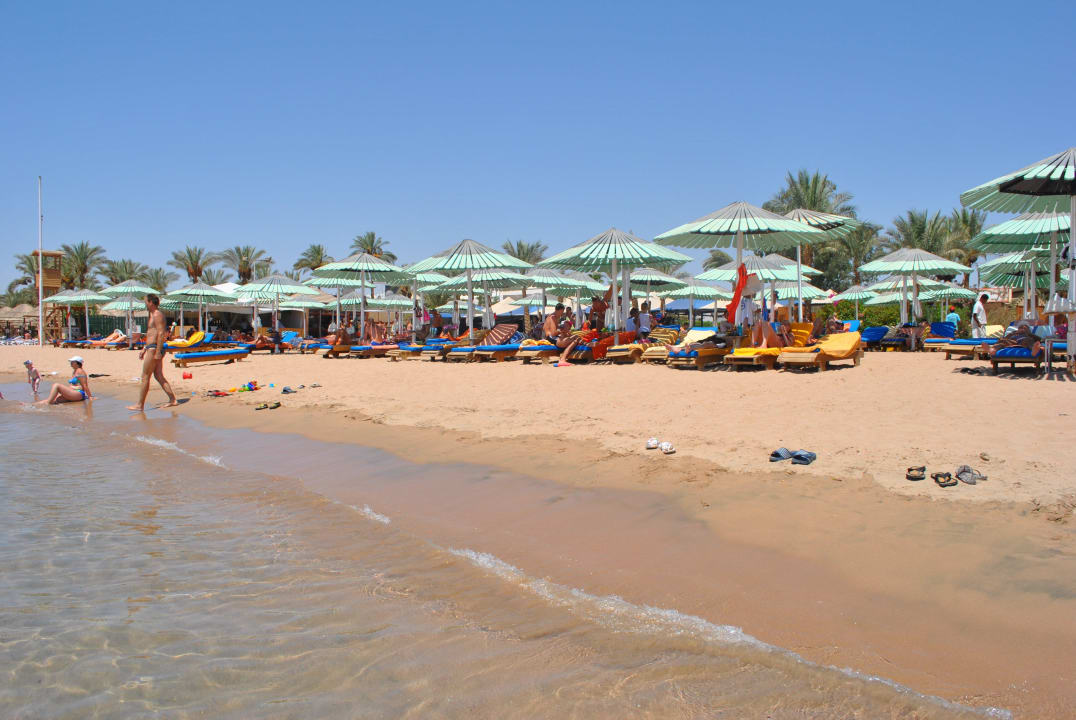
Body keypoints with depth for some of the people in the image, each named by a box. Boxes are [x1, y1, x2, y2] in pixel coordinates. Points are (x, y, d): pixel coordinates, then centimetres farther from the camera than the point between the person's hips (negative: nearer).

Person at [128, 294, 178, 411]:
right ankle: (173, 400, 8)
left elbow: (161, 333, -21)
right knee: (159, 376, 9)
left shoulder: (157, 314, -12)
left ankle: (140, 405, -2)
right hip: (151, 348, 10)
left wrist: (157, 352, -25)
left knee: (145, 377, -6)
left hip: (154, 349, -10)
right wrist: (144, 349, 27)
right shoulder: (153, 314, 20)